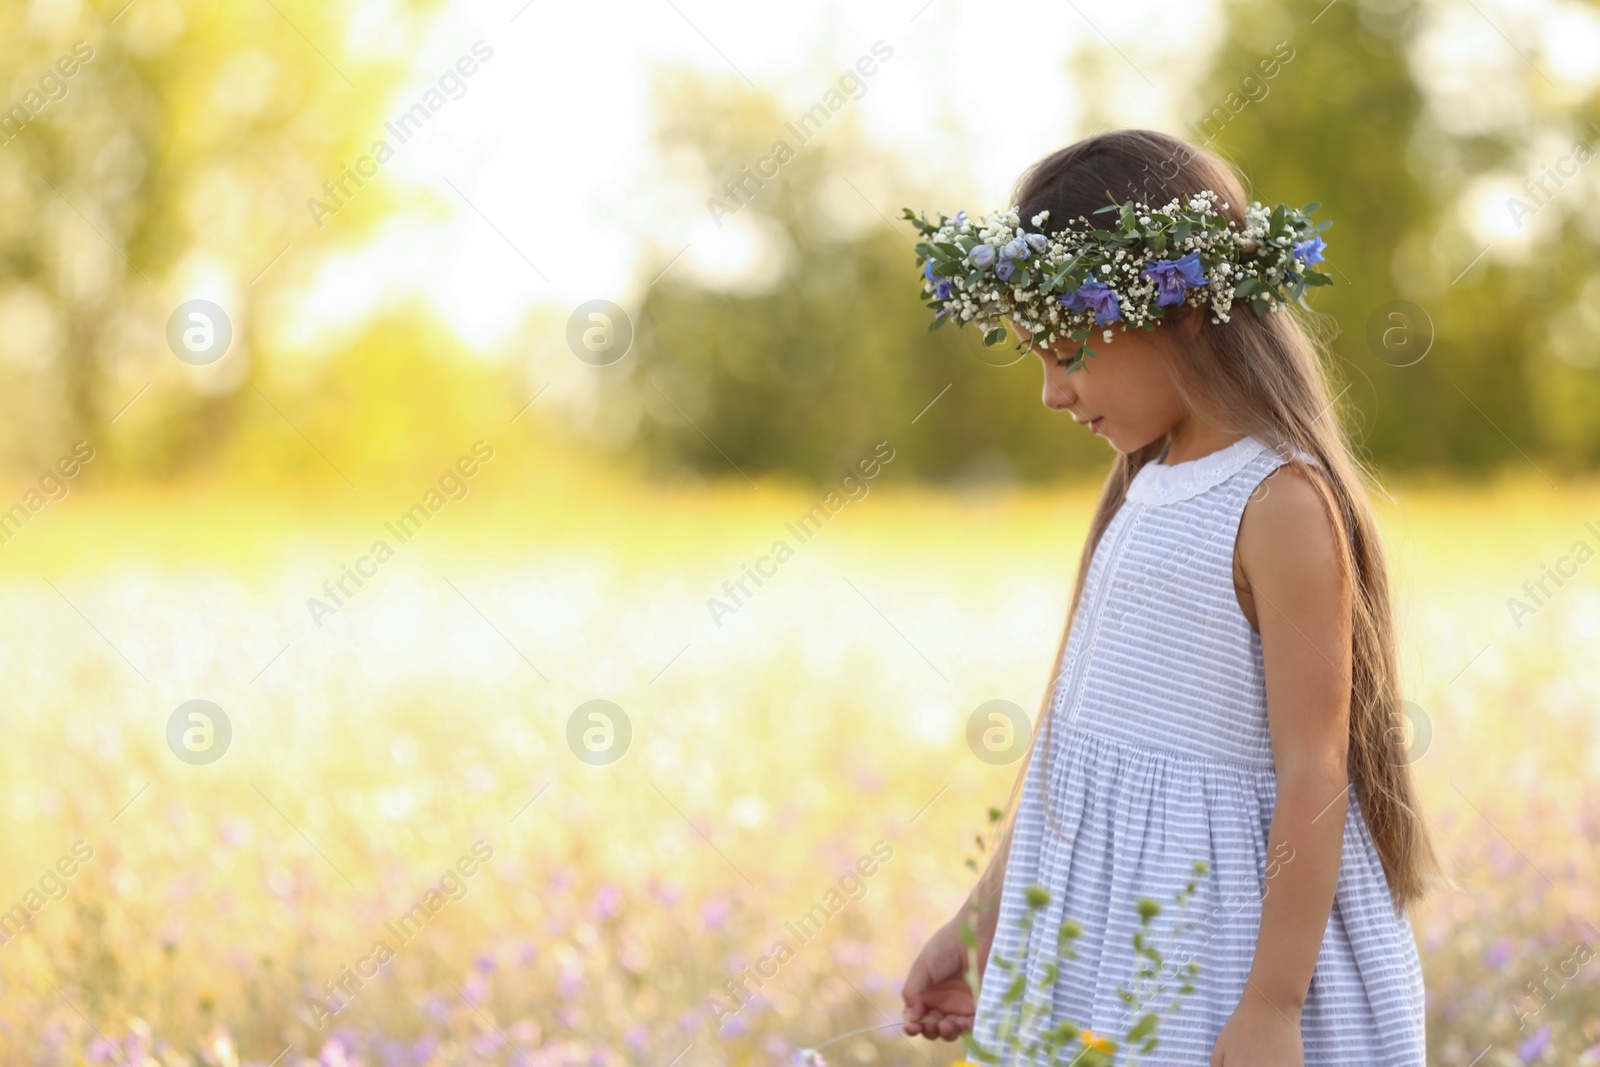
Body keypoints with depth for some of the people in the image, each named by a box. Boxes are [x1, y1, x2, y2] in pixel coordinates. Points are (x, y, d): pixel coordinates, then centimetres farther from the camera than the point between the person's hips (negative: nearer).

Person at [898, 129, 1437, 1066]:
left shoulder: (1279, 503, -16)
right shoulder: (1146, 487, 11)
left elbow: (1313, 769, -18)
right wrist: (980, 923, 18)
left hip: (1217, 943, -8)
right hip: (1096, 920, 8)